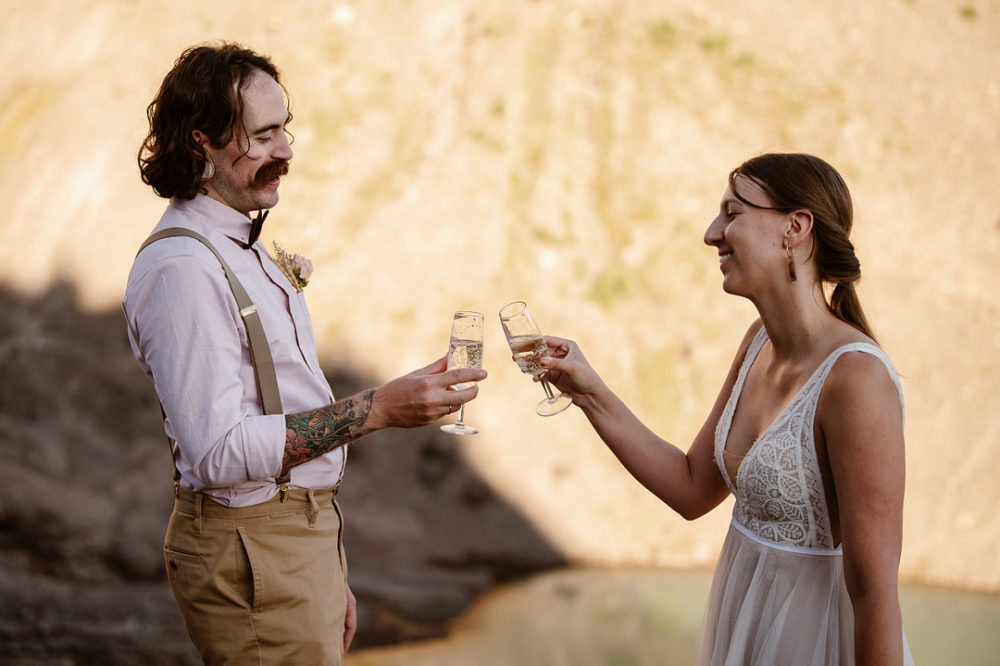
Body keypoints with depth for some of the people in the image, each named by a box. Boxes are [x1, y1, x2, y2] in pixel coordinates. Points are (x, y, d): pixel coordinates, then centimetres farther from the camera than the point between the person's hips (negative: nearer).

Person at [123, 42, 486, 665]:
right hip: (250, 549, -9)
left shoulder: (245, 249, 13)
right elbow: (219, 452, -25)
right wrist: (379, 408, -25)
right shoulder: (180, 270, -18)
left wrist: (330, 577, 19)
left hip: (306, 527, 9)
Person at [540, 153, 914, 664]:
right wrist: (589, 392, 0)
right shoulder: (761, 342, 0)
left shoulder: (855, 377, -26)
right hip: (743, 622, 8)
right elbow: (692, 491, 6)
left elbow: (875, 592, -24)